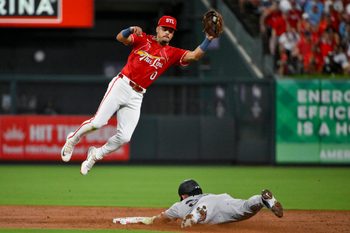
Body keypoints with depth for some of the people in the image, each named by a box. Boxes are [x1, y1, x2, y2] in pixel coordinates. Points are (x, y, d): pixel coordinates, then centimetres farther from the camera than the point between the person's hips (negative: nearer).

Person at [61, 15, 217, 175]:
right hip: (121, 85, -3)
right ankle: (72, 140, 15)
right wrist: (131, 30, -34)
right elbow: (120, 38, -12)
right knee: (98, 122, -13)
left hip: (136, 96, 3)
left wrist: (208, 40, -22)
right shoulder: (143, 39, 3)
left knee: (124, 137, -4)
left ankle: (96, 154, 21)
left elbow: (194, 56, -6)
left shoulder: (171, 54, 8)